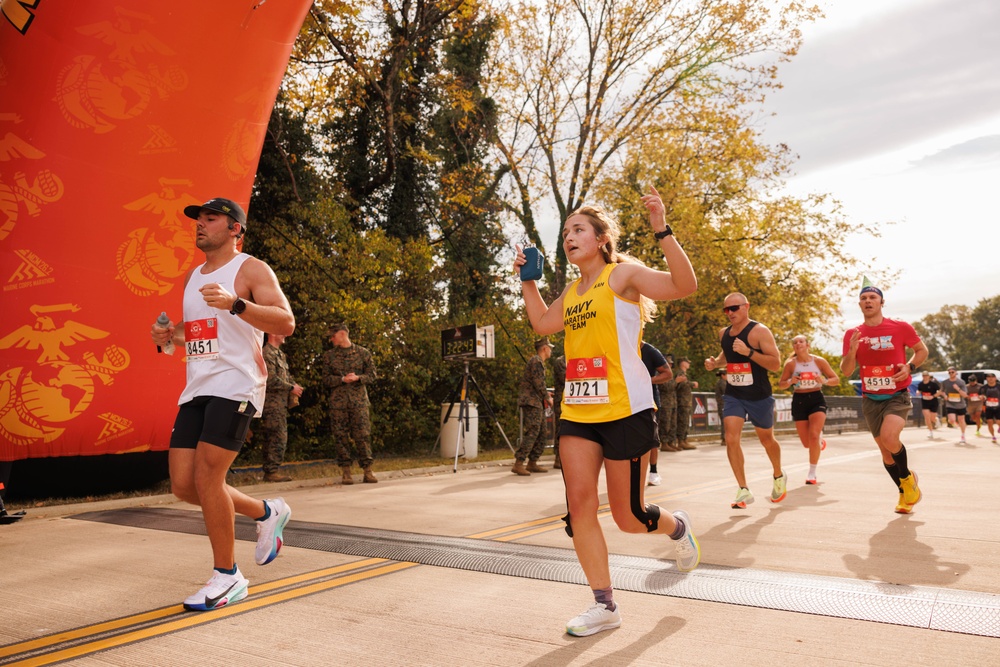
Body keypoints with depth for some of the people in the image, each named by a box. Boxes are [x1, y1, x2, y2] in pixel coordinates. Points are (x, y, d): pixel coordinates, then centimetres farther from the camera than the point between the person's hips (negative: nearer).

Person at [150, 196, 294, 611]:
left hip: (235, 385, -8)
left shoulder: (251, 270, -3)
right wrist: (170, 336, 9)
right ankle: (267, 513, 26)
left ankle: (228, 577, 5)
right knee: (184, 485, 4)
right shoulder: (192, 278, 20)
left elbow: (286, 323, -16)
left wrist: (235, 304, -29)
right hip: (197, 388, 8)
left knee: (206, 477, -13)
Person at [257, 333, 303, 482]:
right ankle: (271, 471, -6)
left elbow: (286, 375, 23)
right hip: (272, 402, -10)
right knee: (278, 436, -11)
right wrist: (291, 388, -12)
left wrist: (294, 386, 4)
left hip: (281, 402, 10)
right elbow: (271, 379, -19)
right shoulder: (267, 353, -11)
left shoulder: (280, 354, 20)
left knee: (278, 436, 11)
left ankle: (270, 470, 16)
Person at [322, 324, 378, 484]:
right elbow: (326, 380, 6)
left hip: (359, 400, -2)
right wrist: (343, 379, -10)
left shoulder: (363, 353, 7)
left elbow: (372, 375, 5)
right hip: (338, 402, 2)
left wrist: (358, 378, -13)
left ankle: (367, 471, 1)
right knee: (341, 436, 1)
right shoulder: (329, 355, 12)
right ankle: (346, 472, 9)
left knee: (363, 435, -4)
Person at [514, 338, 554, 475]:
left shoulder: (538, 361, 22)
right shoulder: (536, 361, -11)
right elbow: (538, 383, -16)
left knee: (541, 433, 10)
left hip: (537, 402, 11)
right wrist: (547, 397, -7)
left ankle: (532, 463, 14)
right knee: (531, 433, -15)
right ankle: (518, 464, -16)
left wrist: (545, 395, 20)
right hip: (531, 402, -11)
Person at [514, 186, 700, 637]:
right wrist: (527, 280, 25)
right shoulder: (572, 290, 16)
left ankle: (677, 528, 38)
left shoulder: (623, 274, -4)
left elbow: (684, 286, -18)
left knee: (628, 516, 3)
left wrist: (661, 231, -25)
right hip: (577, 412, 7)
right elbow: (542, 324, 30)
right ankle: (604, 605, 12)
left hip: (624, 410, -6)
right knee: (579, 504, -1)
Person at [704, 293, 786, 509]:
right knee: (731, 438, -13)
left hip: (759, 396, -4)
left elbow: (776, 364, -20)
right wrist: (715, 362, 4)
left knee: (767, 440, 15)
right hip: (733, 395, 4)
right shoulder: (724, 334, 5)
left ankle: (778, 477, 43)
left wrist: (748, 352, -31)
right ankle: (743, 490, -7)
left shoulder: (760, 331, -14)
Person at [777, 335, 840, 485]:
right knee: (807, 443, 5)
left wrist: (825, 381, -20)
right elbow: (780, 384, 2)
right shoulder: (790, 364, -5)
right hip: (799, 401, 1)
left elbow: (836, 379, 1)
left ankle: (812, 473, -4)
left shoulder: (819, 361, -5)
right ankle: (819, 439, 45)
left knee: (813, 435, -20)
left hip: (817, 399, -1)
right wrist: (789, 382, -20)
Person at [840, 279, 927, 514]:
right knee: (885, 449, 9)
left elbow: (922, 350, 8)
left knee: (889, 437, -26)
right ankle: (905, 492, 31)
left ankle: (907, 477, 4)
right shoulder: (853, 334, 0)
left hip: (898, 396, -3)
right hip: (871, 400, 3)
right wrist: (852, 351, -18)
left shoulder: (900, 327, -6)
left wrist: (910, 367, -11)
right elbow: (846, 372, 1)